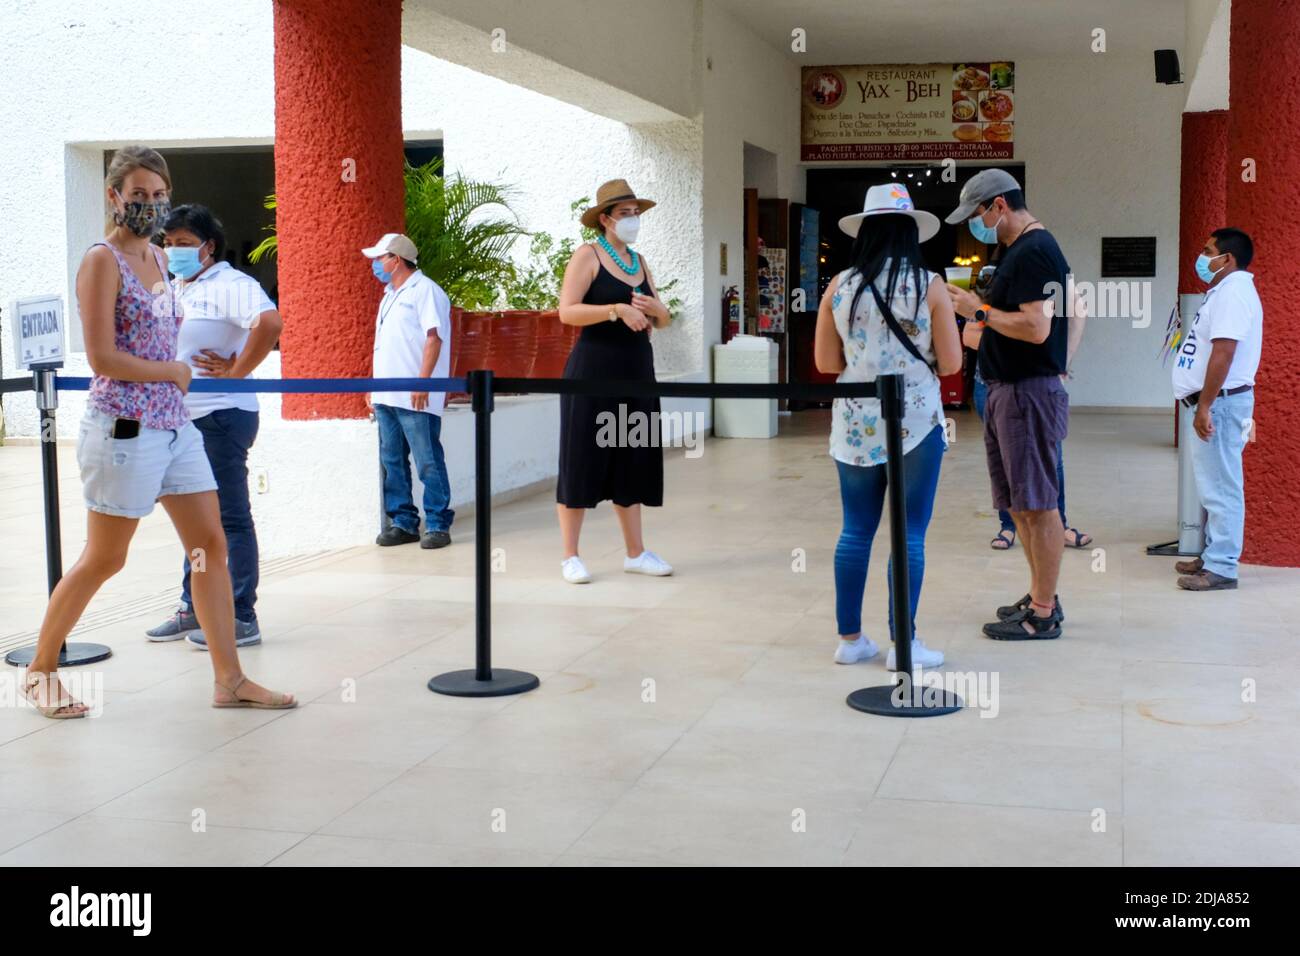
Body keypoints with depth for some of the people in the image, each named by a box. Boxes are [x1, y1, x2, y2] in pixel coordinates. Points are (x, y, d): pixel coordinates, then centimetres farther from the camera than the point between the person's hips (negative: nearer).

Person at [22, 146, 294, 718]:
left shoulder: (157, 257, 13)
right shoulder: (103, 261, -11)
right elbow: (101, 358, -17)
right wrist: (175, 371, -8)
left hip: (174, 424, 8)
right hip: (125, 428, -8)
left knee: (211, 545, 5)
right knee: (104, 560, 2)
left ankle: (229, 680, 11)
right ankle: (40, 669, 22)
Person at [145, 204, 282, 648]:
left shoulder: (229, 285, -13)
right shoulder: (173, 289, 15)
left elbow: (270, 323, -30)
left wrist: (235, 373, -22)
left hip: (221, 416, -10)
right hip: (183, 417, 10)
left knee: (230, 518, -4)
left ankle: (241, 618, 2)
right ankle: (194, 609, 26)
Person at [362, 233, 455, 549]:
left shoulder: (425, 290, -6)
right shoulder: (390, 295, 21)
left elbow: (433, 338, -14)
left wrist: (422, 381, -21)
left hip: (415, 397, -9)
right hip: (386, 395, 9)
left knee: (428, 462, -6)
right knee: (392, 462, 9)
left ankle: (438, 525, -1)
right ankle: (404, 523, 15)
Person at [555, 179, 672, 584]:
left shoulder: (639, 261, 14)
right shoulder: (588, 255, -5)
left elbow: (664, 320, 17)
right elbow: (567, 311, -16)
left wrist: (654, 308, -6)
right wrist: (617, 309, -26)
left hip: (636, 372, 7)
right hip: (593, 371, -6)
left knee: (632, 462, 10)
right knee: (582, 461, -2)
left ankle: (636, 553, 17)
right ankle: (570, 556, 5)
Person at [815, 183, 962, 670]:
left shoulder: (839, 287, 1)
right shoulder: (929, 286, -6)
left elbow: (826, 363, 6)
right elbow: (950, 363, -4)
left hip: (855, 426, 3)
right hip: (915, 423, -3)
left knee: (855, 531, 11)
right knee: (909, 535, 4)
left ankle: (850, 638, 18)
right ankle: (904, 644, 8)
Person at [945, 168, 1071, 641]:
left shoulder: (1034, 252, -15)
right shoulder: (1023, 250, 17)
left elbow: (1036, 328, -24)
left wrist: (978, 311, -15)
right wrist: (978, 308, 12)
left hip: (1030, 393, -11)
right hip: (1009, 390, 11)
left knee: (1037, 504, -5)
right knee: (1019, 503, 16)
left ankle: (1043, 614, 1)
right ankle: (1040, 596, 26)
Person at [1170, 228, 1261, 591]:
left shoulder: (1233, 291, -15)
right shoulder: (1224, 291, 17)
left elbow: (1223, 353, -23)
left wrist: (1205, 406, -24)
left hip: (1222, 401, -11)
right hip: (1215, 402, 11)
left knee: (1219, 486, -9)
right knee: (1213, 485, 16)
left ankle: (1221, 568, -6)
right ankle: (1213, 556, 24)